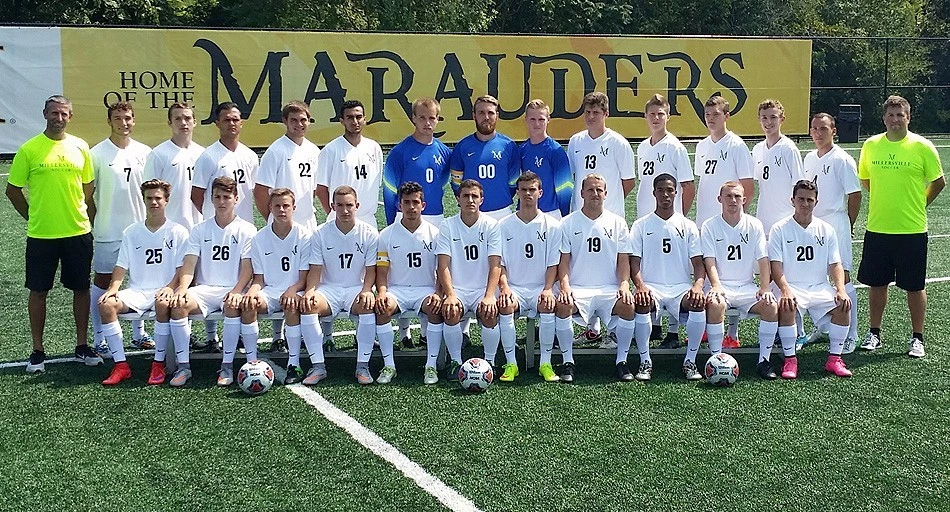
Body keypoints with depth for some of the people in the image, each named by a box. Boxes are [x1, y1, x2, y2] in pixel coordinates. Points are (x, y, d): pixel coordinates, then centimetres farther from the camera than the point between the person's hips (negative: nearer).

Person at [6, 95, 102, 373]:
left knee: (81, 288, 8)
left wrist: (81, 216, 8)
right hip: (41, 235, -2)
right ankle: (37, 350, 16)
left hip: (78, 232, 2)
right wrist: (32, 217, 3)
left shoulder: (80, 147, 4)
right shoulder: (29, 149, -4)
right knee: (38, 291, 5)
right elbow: (13, 189, 3)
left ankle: (82, 345, 21)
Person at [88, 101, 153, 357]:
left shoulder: (144, 152, 5)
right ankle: (99, 338, 12)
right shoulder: (97, 153, -6)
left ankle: (139, 333, 24)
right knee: (102, 281, 3)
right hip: (108, 231, -3)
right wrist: (94, 223, -5)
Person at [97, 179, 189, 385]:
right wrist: (113, 288, -8)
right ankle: (121, 365, -19)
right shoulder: (131, 232, 14)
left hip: (164, 291, -3)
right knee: (105, 304, -24)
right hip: (137, 291, 4)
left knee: (163, 304, -39)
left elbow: (182, 268, -1)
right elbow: (121, 266, 11)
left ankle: (159, 364, -23)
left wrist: (170, 288, -19)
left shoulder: (178, 232, 4)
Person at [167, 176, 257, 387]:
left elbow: (247, 268, -4)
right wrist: (183, 287, -18)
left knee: (232, 306, -37)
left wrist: (236, 291, -23)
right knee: (178, 304, -28)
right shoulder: (200, 230, 13)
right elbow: (189, 263, 3)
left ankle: (227, 366, -23)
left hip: (233, 289, -3)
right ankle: (183, 366, -19)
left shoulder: (246, 230, 5)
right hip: (205, 288, 3)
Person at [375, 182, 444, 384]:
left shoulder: (434, 233, 4)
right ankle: (389, 365, -19)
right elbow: (382, 271, 3)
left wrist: (438, 294, -17)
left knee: (436, 308, -33)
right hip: (397, 289, 1)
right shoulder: (387, 235, 5)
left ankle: (431, 365, -21)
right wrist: (382, 291, -17)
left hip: (426, 289, 0)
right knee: (382, 308, -32)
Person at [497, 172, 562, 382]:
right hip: (513, 287, 1)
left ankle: (546, 363, -19)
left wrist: (548, 289, -13)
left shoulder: (551, 225, 6)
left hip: (540, 288, -1)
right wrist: (504, 288, -13)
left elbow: (553, 264, 3)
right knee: (505, 307, -32)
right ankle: (511, 364, -20)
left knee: (548, 306, -33)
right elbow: (499, 263, 5)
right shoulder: (504, 225, 7)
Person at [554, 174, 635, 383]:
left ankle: (622, 360, -12)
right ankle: (568, 362, -16)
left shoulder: (617, 222, 12)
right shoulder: (568, 223, 7)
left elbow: (623, 259, 9)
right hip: (578, 289, -1)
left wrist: (624, 285, -8)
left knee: (627, 305, -31)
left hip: (610, 288, 1)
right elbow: (564, 260, 4)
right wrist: (564, 286, -14)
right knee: (562, 305, -33)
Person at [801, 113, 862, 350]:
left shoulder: (842, 160, -9)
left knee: (842, 278, -4)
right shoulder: (809, 158, 12)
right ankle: (821, 328, 25)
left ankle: (850, 335, 2)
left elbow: (855, 195, -8)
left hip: (836, 226, -7)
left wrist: (847, 226, -3)